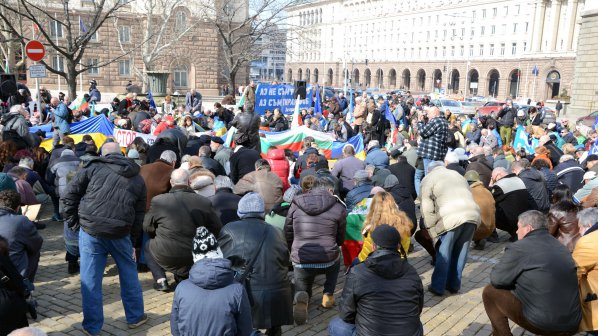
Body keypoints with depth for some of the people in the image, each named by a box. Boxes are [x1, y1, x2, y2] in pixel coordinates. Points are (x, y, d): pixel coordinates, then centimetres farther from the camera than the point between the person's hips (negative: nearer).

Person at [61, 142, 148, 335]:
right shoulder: (138, 179, 13)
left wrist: (72, 219, 12)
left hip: (90, 230, -2)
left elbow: (71, 193, 0)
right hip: (120, 234, 2)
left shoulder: (94, 167, 4)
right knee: (129, 275, 19)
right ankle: (135, 317, 31)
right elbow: (139, 215, 13)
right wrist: (133, 242, 18)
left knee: (90, 280, 9)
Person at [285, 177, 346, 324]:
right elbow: (340, 239, 11)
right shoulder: (338, 207, -1)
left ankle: (301, 297, -9)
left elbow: (287, 233, 11)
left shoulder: (296, 204, 4)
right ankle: (328, 296, 23)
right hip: (328, 261, 0)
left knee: (302, 289, 27)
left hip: (300, 262, 1)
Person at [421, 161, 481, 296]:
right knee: (461, 251, 14)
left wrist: (431, 227, 9)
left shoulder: (429, 178, 15)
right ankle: (454, 284, 21)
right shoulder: (457, 175, 34)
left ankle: (438, 287, 8)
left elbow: (427, 207, 4)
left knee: (443, 253, 4)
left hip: (452, 218, -5)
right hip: (472, 213, 5)